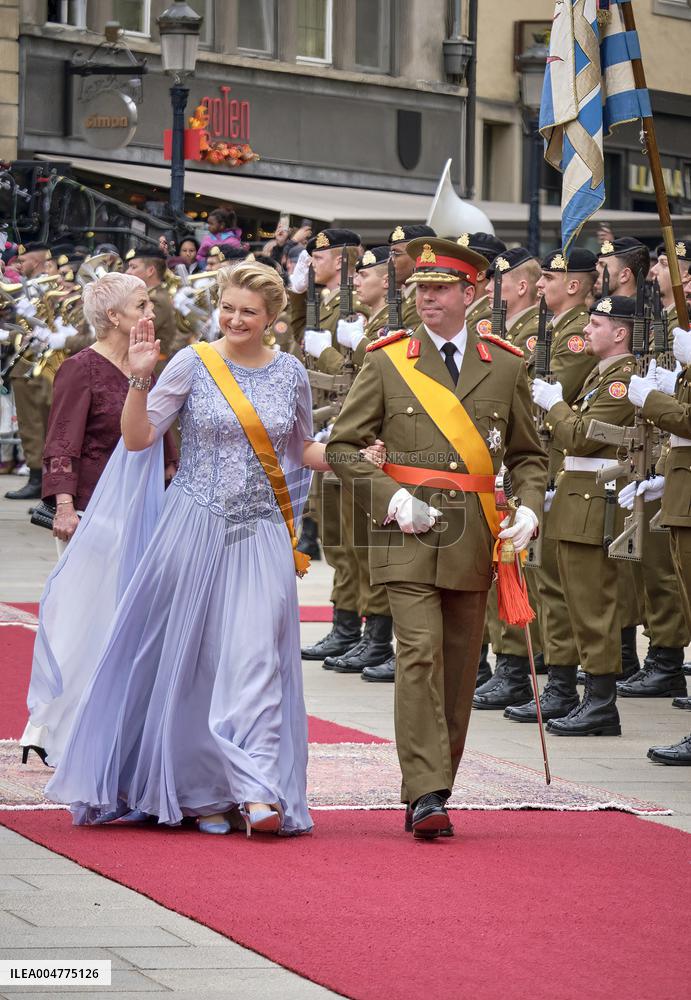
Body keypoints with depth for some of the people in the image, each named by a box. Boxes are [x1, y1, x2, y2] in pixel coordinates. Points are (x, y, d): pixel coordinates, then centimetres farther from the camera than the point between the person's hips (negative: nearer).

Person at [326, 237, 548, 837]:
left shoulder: (506, 368, 9)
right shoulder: (387, 364, 3)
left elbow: (528, 455, 17)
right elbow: (343, 445, 5)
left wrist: (529, 508, -2)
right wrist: (391, 498, -10)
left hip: (474, 540, 3)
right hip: (407, 539, -3)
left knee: (459, 668, 6)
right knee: (421, 653, -16)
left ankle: (436, 789, 18)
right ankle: (425, 795, -18)